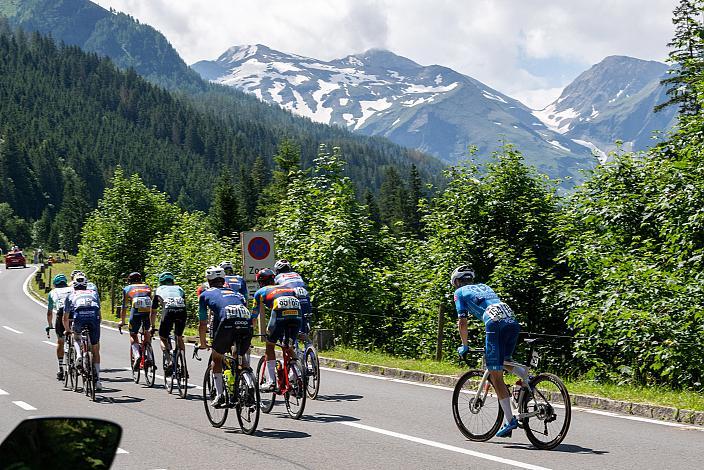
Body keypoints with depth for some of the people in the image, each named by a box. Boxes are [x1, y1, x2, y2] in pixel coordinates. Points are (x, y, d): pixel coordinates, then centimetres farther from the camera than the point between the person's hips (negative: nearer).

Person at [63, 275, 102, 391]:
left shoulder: (71, 296, 30)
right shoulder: (93, 293, 34)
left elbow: (65, 318, 33)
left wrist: (68, 330, 51)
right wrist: (97, 324, 55)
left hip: (79, 317, -1)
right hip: (94, 316, 1)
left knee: (76, 338, 32)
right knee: (95, 351, 14)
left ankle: (78, 355, 2)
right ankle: (97, 380, 13)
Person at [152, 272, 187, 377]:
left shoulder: (159, 290, 30)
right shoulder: (179, 289, 35)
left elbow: (153, 312, 34)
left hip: (168, 311, -2)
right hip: (182, 311, 2)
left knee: (163, 338, 16)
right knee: (179, 337, 24)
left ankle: (169, 362, -7)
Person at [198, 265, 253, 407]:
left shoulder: (206, 294, 25)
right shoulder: (235, 292, 35)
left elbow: (203, 322, 29)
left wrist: (202, 343, 44)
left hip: (227, 322, -3)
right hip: (247, 324, 3)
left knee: (217, 358, 19)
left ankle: (219, 395, 14)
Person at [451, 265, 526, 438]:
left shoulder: (460, 292, 19)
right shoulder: (485, 287, 35)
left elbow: (462, 323, 11)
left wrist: (464, 346, 24)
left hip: (496, 325, -6)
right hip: (513, 322, 6)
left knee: (496, 376, -1)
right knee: (502, 360, 29)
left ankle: (509, 419, -5)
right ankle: (522, 373, -1)